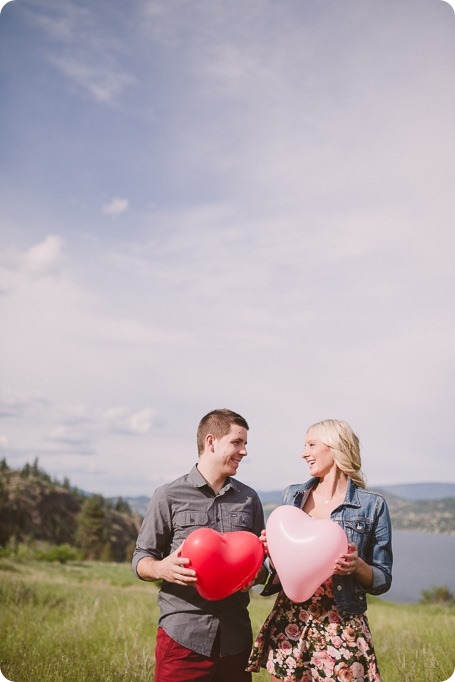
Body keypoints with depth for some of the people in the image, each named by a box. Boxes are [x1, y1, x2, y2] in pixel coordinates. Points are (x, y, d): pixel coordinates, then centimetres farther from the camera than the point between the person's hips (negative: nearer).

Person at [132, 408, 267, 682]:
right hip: (182, 636, -3)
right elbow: (141, 558, 2)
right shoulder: (170, 496, -2)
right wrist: (161, 568, -19)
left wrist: (255, 574, -8)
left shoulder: (250, 499, 9)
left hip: (236, 636, 3)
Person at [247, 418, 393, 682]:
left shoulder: (372, 505, -4)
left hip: (342, 628, -3)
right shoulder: (293, 496, 8)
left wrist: (358, 565, -19)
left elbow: (383, 580, 0)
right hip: (289, 623, 4)